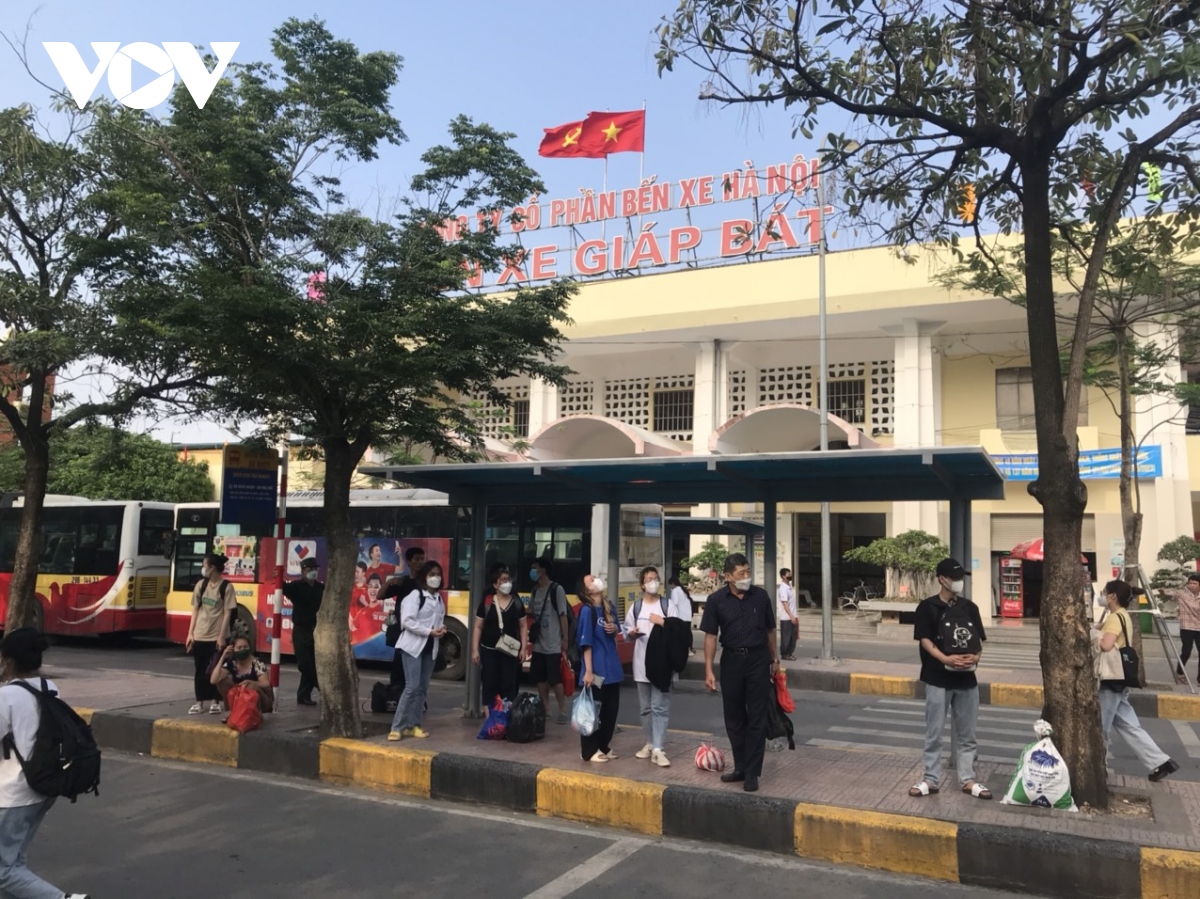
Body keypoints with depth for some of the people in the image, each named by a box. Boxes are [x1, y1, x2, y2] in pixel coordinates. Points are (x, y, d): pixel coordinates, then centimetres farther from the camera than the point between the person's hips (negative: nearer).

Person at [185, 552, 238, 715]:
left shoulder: (226, 587, -9)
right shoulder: (201, 585, 5)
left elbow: (227, 613, -9)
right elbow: (195, 609, 9)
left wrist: (222, 636, -14)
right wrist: (190, 633, 4)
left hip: (217, 636, -4)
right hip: (200, 635, 4)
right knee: (200, 670, 9)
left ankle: (215, 702, 14)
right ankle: (199, 702, 18)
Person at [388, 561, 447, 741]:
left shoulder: (439, 599, 12)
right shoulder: (415, 595, -10)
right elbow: (407, 621, -18)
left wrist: (441, 630, -2)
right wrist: (429, 632, -20)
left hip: (430, 647, 7)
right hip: (413, 646, -7)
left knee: (423, 688, 7)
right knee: (412, 686, -12)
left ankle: (413, 725, 13)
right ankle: (397, 727, -6)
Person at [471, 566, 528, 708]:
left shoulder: (516, 602, 5)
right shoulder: (486, 602, -1)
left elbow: (523, 626, 9)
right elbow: (478, 627, 2)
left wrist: (523, 648, 2)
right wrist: (475, 650, -3)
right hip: (489, 650, -1)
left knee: (509, 685, 2)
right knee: (489, 685, 3)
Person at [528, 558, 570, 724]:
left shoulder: (556, 590, -9)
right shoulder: (535, 591, 11)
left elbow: (563, 616, -9)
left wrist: (565, 640, -11)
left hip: (553, 645, -7)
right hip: (538, 645, 7)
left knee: (555, 679, -4)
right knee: (540, 678, 11)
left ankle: (562, 711, 6)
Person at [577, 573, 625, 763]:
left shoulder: (610, 607, 7)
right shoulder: (587, 611, -14)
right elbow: (586, 643, -16)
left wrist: (615, 629, -2)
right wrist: (588, 671, -19)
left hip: (612, 668, 7)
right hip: (596, 669, -7)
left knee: (611, 709, 14)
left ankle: (604, 746, 28)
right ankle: (589, 751, 13)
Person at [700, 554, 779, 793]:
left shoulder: (760, 596, -3)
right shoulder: (716, 600, -5)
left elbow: (770, 630, 8)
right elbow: (710, 636, -4)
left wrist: (774, 659, 12)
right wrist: (709, 670, -8)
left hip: (758, 659, -1)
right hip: (731, 660, 1)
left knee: (756, 719, 1)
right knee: (734, 718, 10)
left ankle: (752, 773, 7)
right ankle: (740, 767, 25)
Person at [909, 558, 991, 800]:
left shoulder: (970, 607, 9)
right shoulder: (928, 607, -5)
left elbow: (979, 639, 10)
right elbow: (925, 640, -10)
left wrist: (976, 656, -11)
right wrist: (945, 659, -24)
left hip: (967, 678, 4)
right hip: (938, 679, -4)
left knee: (967, 733, 12)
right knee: (934, 732, 3)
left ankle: (968, 779, 23)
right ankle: (931, 779, 13)